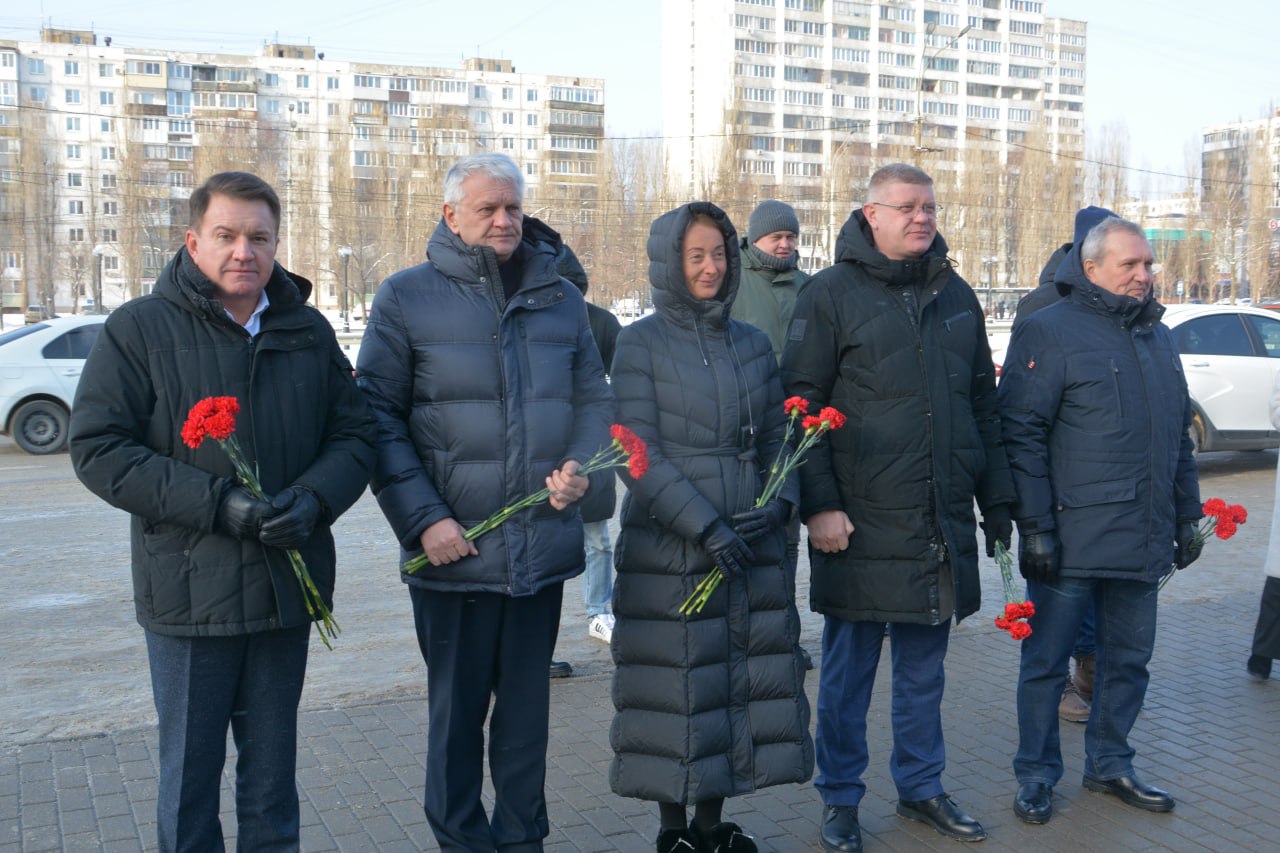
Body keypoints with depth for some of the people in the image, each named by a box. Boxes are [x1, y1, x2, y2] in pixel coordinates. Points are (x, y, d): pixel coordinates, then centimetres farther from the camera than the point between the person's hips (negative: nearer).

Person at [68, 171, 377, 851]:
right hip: (189, 589, -3)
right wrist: (215, 503, -20)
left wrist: (314, 499, -13)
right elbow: (97, 448, -10)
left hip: (288, 586, 3)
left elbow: (354, 433, 9)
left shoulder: (309, 331, 7)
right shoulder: (139, 328, -4)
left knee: (272, 766, 17)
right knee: (189, 769, 9)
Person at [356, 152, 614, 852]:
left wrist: (580, 464, -6)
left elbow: (593, 399, 15)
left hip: (544, 546, 3)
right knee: (456, 708, 10)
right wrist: (422, 519, -12)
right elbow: (379, 418, -4)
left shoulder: (560, 298, 10)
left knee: (528, 703, 15)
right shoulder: (407, 297, -2)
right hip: (453, 551, -3)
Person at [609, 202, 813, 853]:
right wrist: (704, 526, -17)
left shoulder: (751, 342, 11)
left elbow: (778, 437, 12)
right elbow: (639, 454, -11)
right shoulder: (640, 343, -3)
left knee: (741, 679, 10)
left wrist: (778, 504, -7)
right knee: (675, 689, 3)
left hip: (752, 548, 5)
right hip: (667, 551, -4)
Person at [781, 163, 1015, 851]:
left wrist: (997, 502, 13)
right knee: (848, 668, 7)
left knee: (924, 668, 16)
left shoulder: (956, 296, 12)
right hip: (861, 524, -4)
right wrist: (819, 505, -14)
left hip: (943, 524, 5)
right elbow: (802, 405, -8)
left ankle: (921, 787, 32)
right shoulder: (833, 293, -4)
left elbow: (983, 406, 16)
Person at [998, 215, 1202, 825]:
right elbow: (1022, 435, -13)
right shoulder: (1048, 332, -7)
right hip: (1072, 540, -6)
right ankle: (1036, 776, 18)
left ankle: (1109, 764, 32)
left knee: (1129, 659, 15)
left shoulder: (1157, 337, 15)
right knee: (1047, 661, 4)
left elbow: (1179, 435, 21)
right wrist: (1035, 526, -17)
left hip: (1143, 540, 7)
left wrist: (1187, 516, 17)